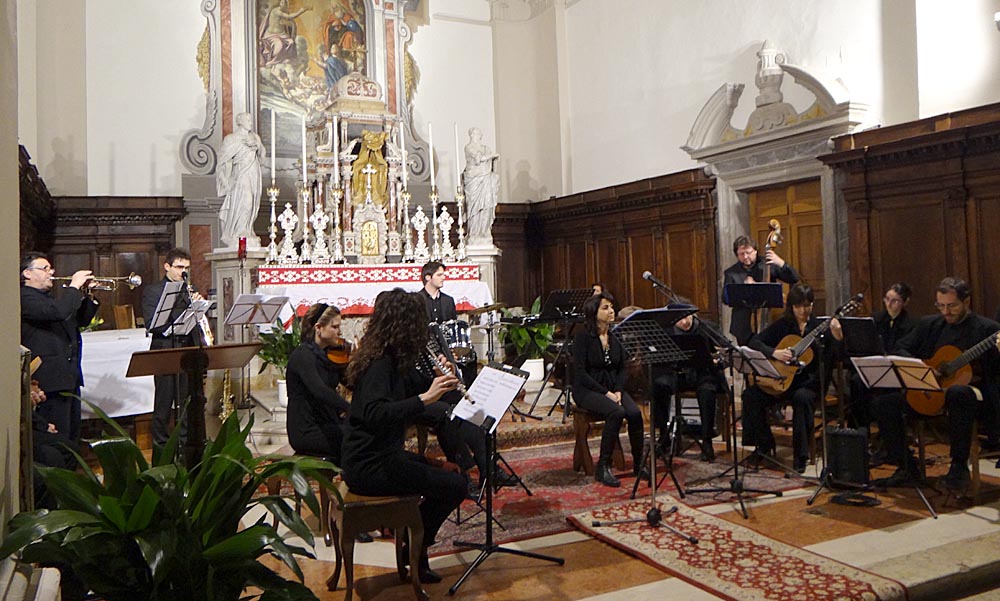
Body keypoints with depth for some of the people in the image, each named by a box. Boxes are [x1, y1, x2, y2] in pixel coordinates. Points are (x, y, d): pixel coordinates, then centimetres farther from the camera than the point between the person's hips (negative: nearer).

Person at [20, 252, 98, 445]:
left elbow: (81, 320, 23)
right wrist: (74, 286, -17)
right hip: (51, 378, -10)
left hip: (70, 375, 10)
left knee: (72, 434, 16)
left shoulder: (49, 297, 22)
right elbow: (58, 311, -29)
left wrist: (88, 297, 8)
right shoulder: (25, 297, -10)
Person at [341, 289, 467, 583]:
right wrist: (425, 397, -40)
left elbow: (412, 387, 19)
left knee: (447, 471, 20)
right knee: (454, 485, -8)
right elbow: (375, 414, -37)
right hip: (369, 467, -10)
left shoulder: (393, 360, 7)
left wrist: (436, 381, 0)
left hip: (382, 454, 10)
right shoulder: (380, 363, -22)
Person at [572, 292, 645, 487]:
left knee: (635, 413, -23)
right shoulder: (582, 337, -9)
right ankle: (602, 467, -19)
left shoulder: (616, 336, 8)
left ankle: (638, 464, -5)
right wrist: (606, 393, -20)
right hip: (587, 390, -5)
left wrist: (618, 391, -8)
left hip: (613, 388, 5)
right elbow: (580, 372, -14)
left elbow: (622, 368, 11)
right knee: (616, 412, -32)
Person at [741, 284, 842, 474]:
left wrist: (837, 338, -26)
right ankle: (764, 446, -2)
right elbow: (754, 342, -1)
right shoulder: (783, 325, 6)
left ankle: (800, 457, -25)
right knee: (751, 395, -21)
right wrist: (774, 353, -17)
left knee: (802, 398, -36)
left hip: (809, 381, -2)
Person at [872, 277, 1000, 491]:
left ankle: (959, 467, -25)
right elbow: (899, 349, 8)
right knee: (884, 402, -16)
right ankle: (907, 468, -4)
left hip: (970, 389, -5)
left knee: (958, 393, -41)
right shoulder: (929, 324, 12)